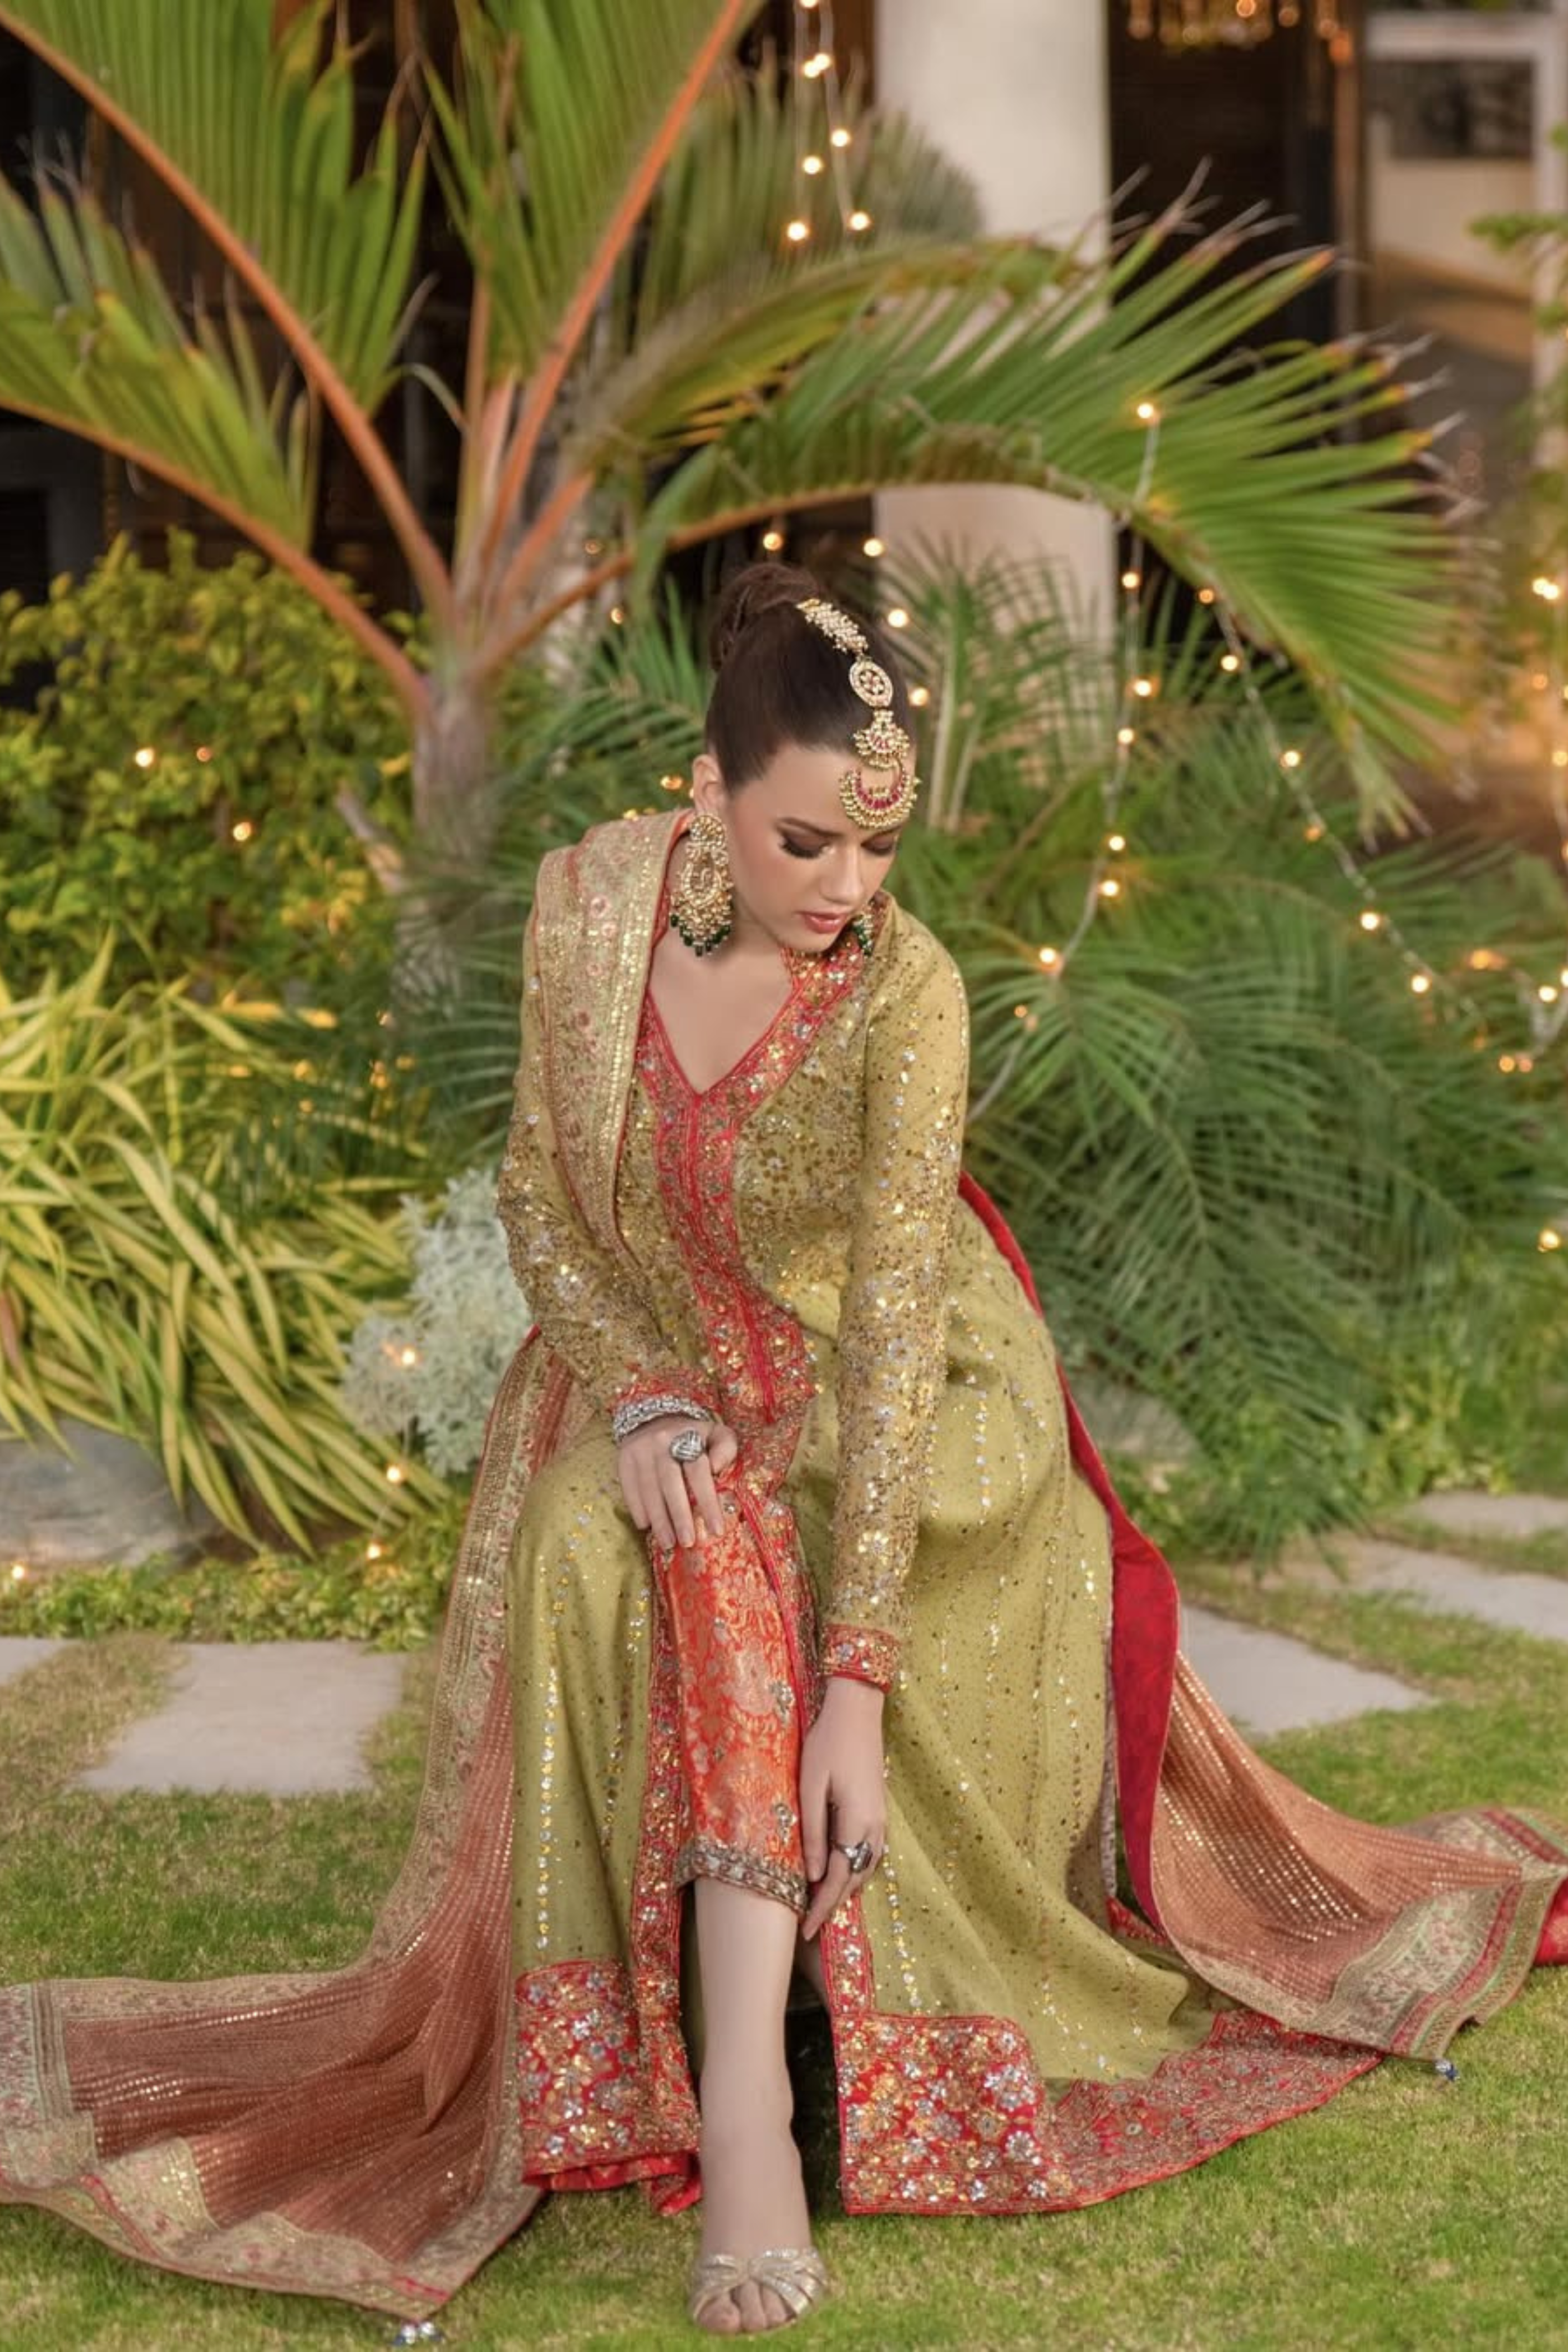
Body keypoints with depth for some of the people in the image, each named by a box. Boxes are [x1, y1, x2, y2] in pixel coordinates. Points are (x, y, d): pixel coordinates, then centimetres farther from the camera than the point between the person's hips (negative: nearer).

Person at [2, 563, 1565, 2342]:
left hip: (877, 1396, -3)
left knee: (725, 1559, -32)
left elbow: (897, 1323, -31)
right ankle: (743, 2114, -27)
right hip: (655, 1357, 3)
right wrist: (636, 1392, -22)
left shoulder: (908, 992, -25)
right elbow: (540, 1194, -3)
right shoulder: (592, 898, -15)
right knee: (615, 1549, -29)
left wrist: (858, 1679, -38)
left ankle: (741, 2093, -36)